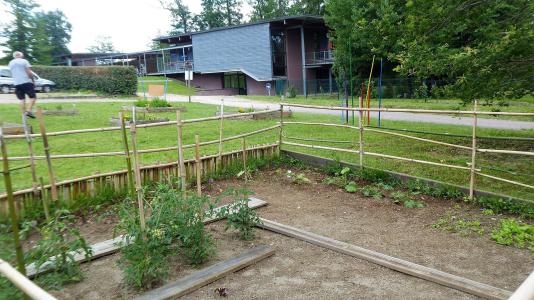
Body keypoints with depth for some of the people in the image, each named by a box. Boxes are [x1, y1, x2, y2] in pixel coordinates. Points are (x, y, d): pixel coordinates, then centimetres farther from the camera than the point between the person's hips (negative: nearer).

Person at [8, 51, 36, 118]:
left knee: (22, 99, 8)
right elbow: (29, 72, -8)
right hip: (26, 82, -5)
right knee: (33, 97, 0)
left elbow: (12, 74, 23)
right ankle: (29, 111, -15)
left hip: (16, 83, 5)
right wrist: (33, 80, 0)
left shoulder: (10, 63, 16)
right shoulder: (24, 61, -1)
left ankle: (24, 113, 4)